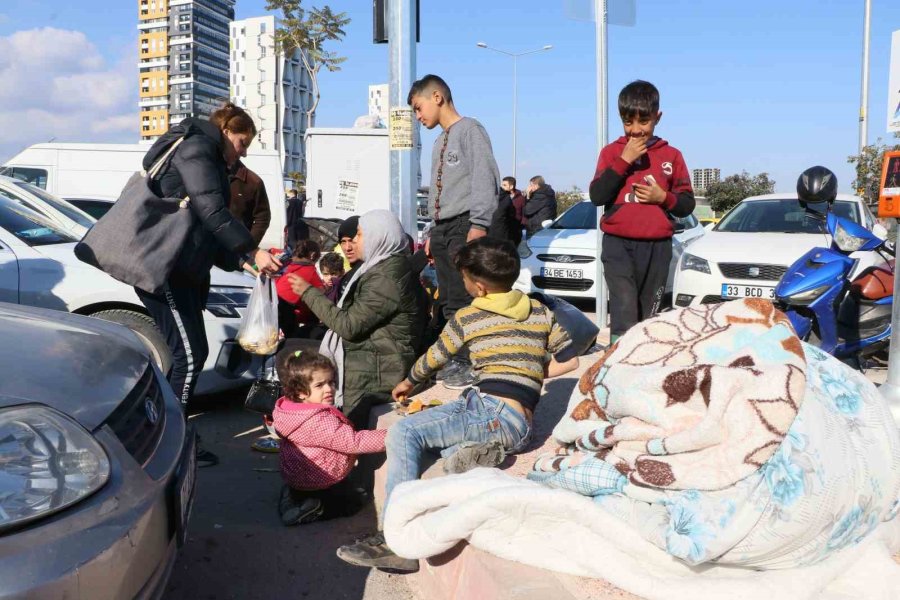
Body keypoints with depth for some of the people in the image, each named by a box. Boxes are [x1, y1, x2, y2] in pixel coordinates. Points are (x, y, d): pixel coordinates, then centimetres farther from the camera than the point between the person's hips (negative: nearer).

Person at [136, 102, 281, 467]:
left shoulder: (206, 157, 26)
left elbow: (206, 225, 23)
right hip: (162, 268, -11)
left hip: (182, 270, 11)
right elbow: (213, 212, -19)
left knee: (188, 355, 10)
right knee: (190, 355, -9)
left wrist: (242, 260, 12)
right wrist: (252, 252, -18)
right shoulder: (197, 147, -6)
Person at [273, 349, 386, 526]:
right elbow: (353, 442, -33)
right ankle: (308, 510, -6)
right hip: (319, 485, -9)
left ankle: (291, 497, 12)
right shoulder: (320, 421, -33)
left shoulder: (290, 409, -5)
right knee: (354, 501, 12)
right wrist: (389, 437, -30)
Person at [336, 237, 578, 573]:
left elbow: (434, 358, 16)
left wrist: (408, 382, 34)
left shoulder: (468, 318, 3)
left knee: (403, 433, -13)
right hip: (521, 424, 8)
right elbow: (570, 360, 17)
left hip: (495, 414, -8)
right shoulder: (541, 312, 16)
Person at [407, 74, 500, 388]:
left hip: (465, 225, -9)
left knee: (466, 298, -11)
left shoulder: (470, 130, -3)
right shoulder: (440, 142, 24)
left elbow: (484, 178, -14)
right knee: (450, 301, 7)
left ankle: (473, 361, -6)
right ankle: (455, 358, 12)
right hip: (443, 228, 9)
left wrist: (479, 224, -23)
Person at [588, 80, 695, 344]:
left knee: (647, 316, 8)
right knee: (624, 310, -18)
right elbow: (597, 196, -7)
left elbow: (687, 205, 9)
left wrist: (664, 197, -11)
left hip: (657, 247, 2)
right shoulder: (611, 152, 5)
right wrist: (624, 160, -11)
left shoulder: (671, 155, 7)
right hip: (618, 244, -2)